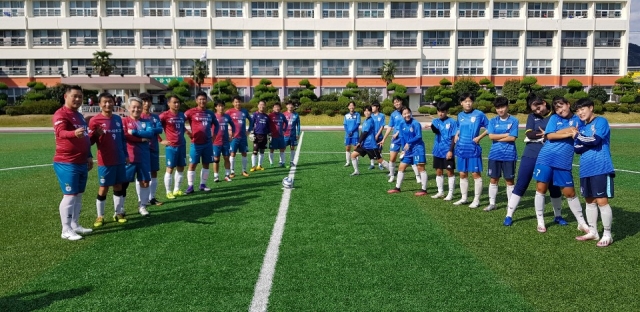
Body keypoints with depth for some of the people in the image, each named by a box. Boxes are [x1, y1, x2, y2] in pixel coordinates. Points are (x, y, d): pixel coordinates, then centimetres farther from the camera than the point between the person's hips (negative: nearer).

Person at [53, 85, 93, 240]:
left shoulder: (79, 116, 16)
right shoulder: (61, 114, -12)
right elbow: (60, 132, -32)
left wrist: (89, 156, 19)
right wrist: (74, 133, -53)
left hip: (81, 162, 9)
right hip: (66, 163, -9)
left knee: (79, 195, 13)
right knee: (70, 195, -8)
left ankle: (75, 225, 24)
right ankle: (66, 230, 0)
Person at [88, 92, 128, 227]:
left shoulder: (118, 119, 8)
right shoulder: (95, 120, -8)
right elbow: (90, 141, -6)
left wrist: (126, 155, 15)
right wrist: (96, 134, -25)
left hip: (120, 160, 5)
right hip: (105, 161, -5)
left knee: (118, 186, 11)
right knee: (104, 188, 3)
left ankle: (118, 213, 23)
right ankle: (100, 216, 16)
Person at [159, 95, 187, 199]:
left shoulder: (181, 115, 10)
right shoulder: (165, 115, -10)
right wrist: (160, 141, -9)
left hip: (182, 145, 6)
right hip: (171, 146, -6)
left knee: (180, 168, 11)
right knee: (170, 169, 0)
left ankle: (176, 190, 23)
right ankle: (168, 192, 9)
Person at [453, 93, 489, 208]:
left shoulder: (479, 114, -6)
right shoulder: (460, 115, 9)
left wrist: (479, 137, -11)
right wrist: (456, 135, 5)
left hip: (473, 149, -5)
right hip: (461, 149, 5)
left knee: (475, 174, 0)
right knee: (462, 174, 10)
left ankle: (476, 200, 8)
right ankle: (464, 198, 21)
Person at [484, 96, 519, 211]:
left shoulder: (514, 121, -2)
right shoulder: (493, 121, 6)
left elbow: (512, 138, -11)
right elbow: (491, 136, -6)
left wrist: (498, 138, -6)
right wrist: (506, 134, -9)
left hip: (509, 155, -3)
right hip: (494, 155, 3)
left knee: (509, 180, 5)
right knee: (493, 180, 7)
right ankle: (492, 203, 16)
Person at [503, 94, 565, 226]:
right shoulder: (532, 116, 5)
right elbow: (529, 134, -8)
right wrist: (546, 134, -17)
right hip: (531, 155, 0)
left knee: (554, 186, 10)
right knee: (520, 185, 1)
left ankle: (558, 216, 29)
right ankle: (509, 215, 8)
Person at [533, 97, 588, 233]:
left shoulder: (577, 120, 8)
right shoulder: (554, 118, 6)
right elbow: (550, 136, -7)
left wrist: (559, 132, -9)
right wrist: (568, 133, -9)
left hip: (564, 163, 0)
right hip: (546, 159, 0)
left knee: (570, 193, 6)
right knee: (541, 189, 2)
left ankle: (582, 223, 22)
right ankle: (540, 222, 15)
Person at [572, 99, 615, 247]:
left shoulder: (601, 121, -5)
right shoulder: (581, 127, 15)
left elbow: (595, 140, -19)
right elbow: (577, 148, 7)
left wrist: (578, 136, -5)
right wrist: (590, 142, -11)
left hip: (601, 168, -7)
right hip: (586, 169, 7)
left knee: (602, 201, -5)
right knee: (589, 201, 12)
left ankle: (607, 235, 6)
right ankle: (593, 232, 23)